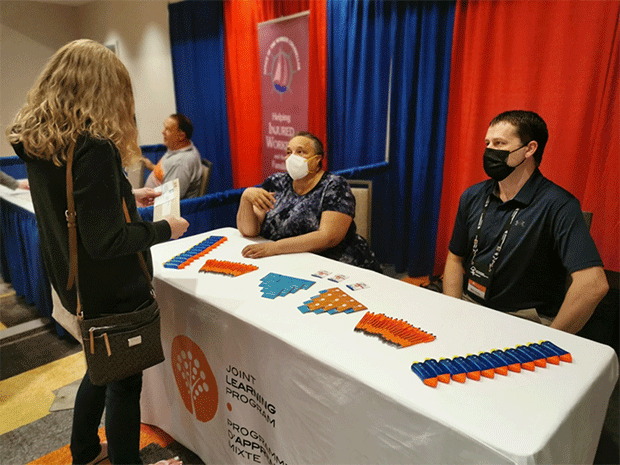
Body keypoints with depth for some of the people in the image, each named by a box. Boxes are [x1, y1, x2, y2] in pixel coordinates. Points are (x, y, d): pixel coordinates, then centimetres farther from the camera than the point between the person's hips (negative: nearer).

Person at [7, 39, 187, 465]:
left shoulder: (36, 143, 1)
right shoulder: (93, 148, -26)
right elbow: (104, 241, -27)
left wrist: (125, 197, 13)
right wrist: (164, 230, -15)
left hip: (74, 283, 9)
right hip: (112, 291, -9)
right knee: (125, 382, 12)